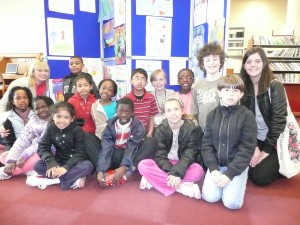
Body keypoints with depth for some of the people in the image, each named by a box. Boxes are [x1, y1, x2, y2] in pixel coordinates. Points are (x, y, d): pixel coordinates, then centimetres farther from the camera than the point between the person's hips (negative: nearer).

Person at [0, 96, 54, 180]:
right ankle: (32, 170, -14)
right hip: (33, 152, 8)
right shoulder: (33, 120, 8)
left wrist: (24, 155, -20)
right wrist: (11, 160, -12)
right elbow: (22, 140, 0)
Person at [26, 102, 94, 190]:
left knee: (88, 165, -33)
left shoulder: (77, 130, -16)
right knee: (37, 165, -19)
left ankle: (51, 180, -29)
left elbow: (79, 153, -19)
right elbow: (43, 147, -10)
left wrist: (66, 167, -31)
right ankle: (73, 178, -26)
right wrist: (51, 164, -26)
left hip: (75, 162, -3)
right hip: (59, 161, 4)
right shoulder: (50, 128, -6)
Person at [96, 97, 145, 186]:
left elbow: (131, 148, -25)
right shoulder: (110, 125, -10)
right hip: (114, 156, 1)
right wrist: (100, 171, -34)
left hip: (131, 157, 0)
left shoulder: (138, 126, -14)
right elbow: (106, 148, -21)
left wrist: (124, 167, -40)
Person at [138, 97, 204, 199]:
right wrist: (170, 172, -31)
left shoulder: (192, 129, -12)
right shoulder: (160, 130, -9)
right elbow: (160, 155, -14)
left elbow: (189, 155, -18)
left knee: (198, 170, -33)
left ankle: (154, 180, -27)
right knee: (143, 165, -26)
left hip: (182, 165, -1)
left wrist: (177, 173, -32)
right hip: (165, 166, 2)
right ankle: (182, 186, -28)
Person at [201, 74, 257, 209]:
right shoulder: (212, 115, 1)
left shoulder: (247, 115, -8)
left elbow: (247, 148, -11)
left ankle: (236, 181, 15)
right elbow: (206, 144, 0)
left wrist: (230, 173, -17)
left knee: (232, 202, -16)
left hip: (238, 165, -2)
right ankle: (219, 178, 16)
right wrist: (213, 169, -13)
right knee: (209, 196, -14)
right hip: (216, 164, 3)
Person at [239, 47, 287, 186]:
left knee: (260, 177, -13)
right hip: (254, 140, 4)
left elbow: (278, 120, -16)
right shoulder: (243, 88, -2)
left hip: (275, 142, -4)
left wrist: (266, 151, -16)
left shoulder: (275, 86, -14)